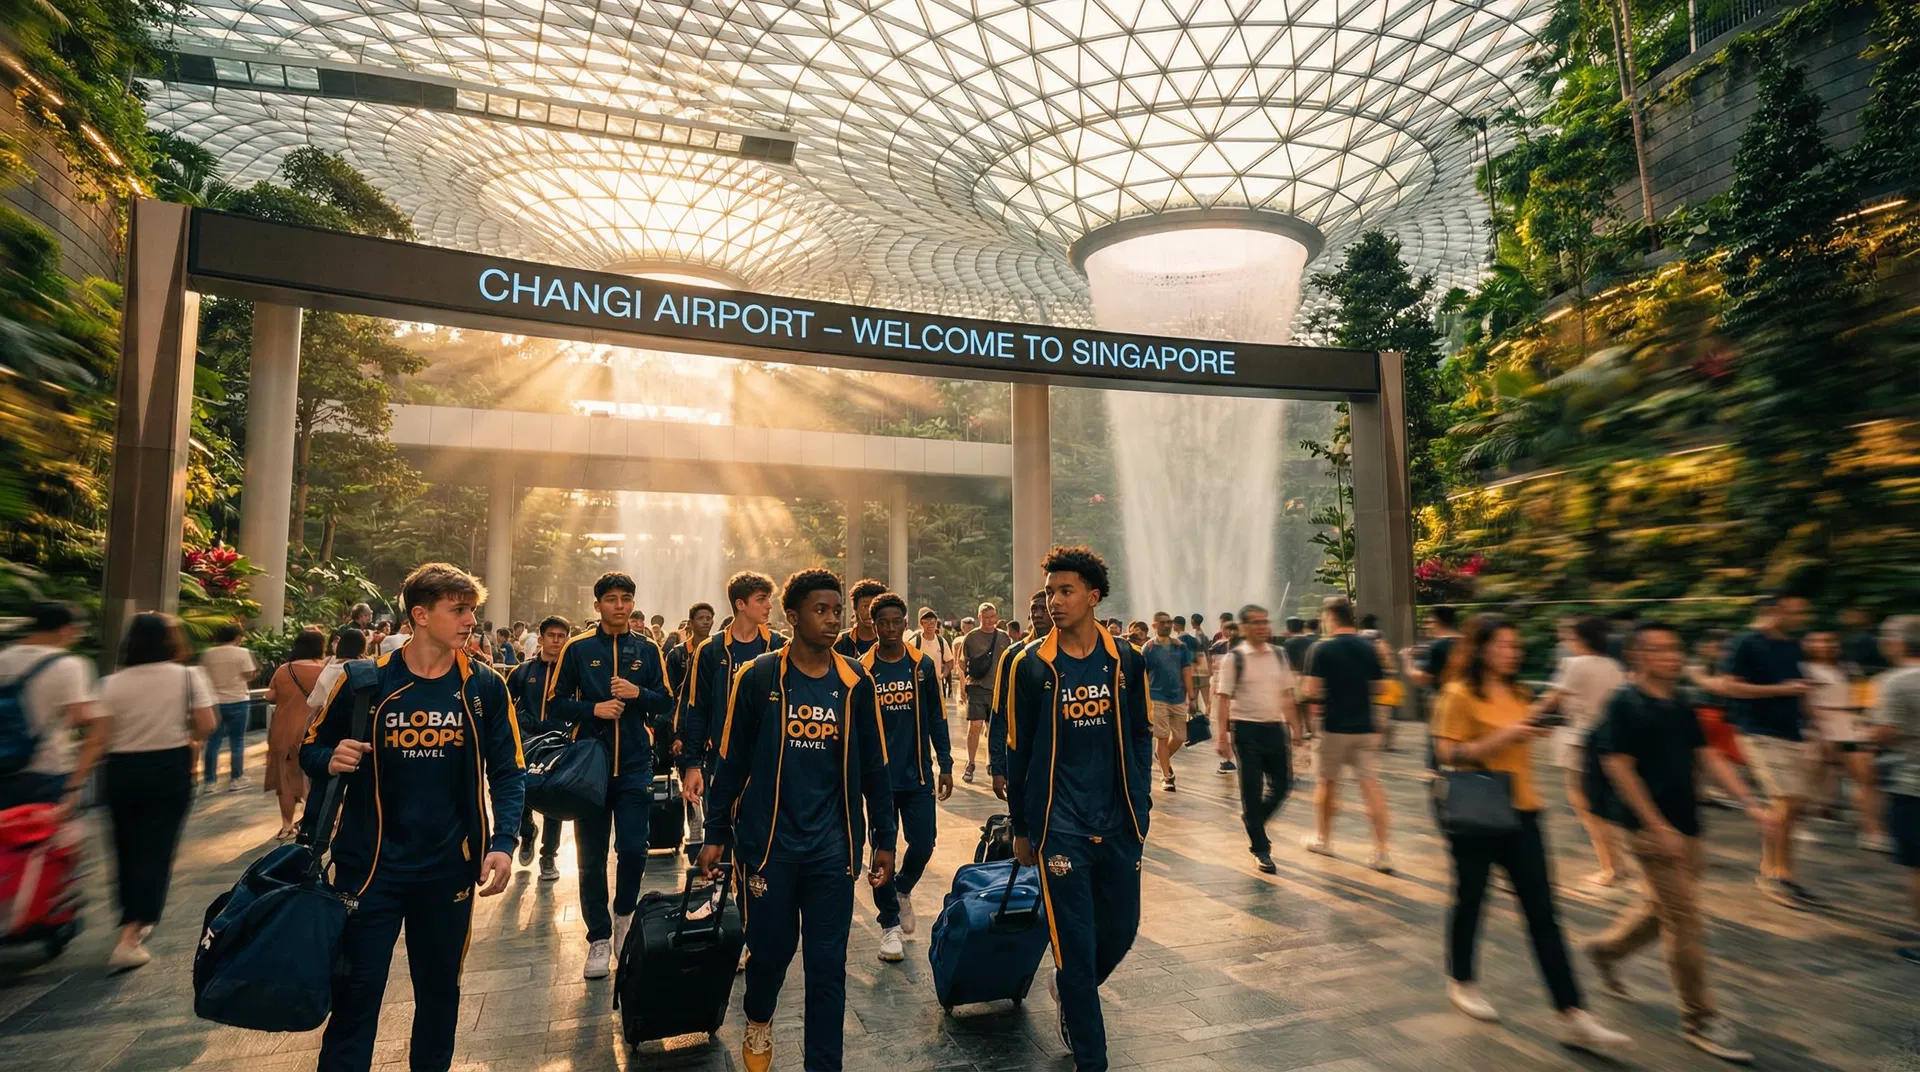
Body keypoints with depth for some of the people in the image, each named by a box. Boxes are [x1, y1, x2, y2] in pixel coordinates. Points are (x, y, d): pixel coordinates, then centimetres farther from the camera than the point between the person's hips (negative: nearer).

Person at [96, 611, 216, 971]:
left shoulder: (113, 682, -4)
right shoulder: (188, 676, -7)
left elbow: (99, 736, -9)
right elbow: (206, 726, -8)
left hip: (123, 770, 2)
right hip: (171, 769, -2)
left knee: (127, 848, 18)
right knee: (156, 850, 2)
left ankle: (134, 921, 33)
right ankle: (128, 939, -4)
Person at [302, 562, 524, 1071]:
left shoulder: (485, 687, -5)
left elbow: (508, 772, -3)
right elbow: (312, 748, 6)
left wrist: (502, 843, -15)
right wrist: (332, 760, -18)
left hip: (449, 868, 2)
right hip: (371, 865, -1)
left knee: (440, 991, 17)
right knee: (354, 994, 7)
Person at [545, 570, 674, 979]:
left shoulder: (648, 649, 4)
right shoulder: (577, 648, 0)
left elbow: (667, 703, 5)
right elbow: (555, 704, 2)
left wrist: (639, 694, -13)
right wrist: (593, 709, -14)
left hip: (635, 765, 0)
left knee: (633, 849, -4)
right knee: (592, 857, 7)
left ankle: (624, 915, 25)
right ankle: (599, 938, 23)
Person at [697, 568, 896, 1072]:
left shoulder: (855, 683, -1)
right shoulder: (758, 677, -7)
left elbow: (873, 767, 4)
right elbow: (730, 762, 0)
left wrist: (884, 839, 5)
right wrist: (715, 835, 1)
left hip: (833, 846, 1)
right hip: (768, 841, -1)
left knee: (828, 964, 6)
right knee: (772, 946, 12)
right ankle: (758, 1020, 45)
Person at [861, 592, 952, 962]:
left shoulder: (922, 665, 1)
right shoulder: (862, 671, -4)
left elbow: (936, 719, 6)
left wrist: (945, 765, 4)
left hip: (918, 775, 2)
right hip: (879, 776, -1)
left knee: (923, 844, 3)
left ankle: (903, 890, 35)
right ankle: (890, 925, 23)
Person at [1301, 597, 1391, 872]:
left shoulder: (1322, 649, -11)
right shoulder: (1368, 648, 3)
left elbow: (1311, 691, -16)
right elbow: (1377, 688, 10)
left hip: (1335, 728, -3)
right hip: (1365, 728, 3)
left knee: (1326, 783, 14)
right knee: (1372, 787, 3)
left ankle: (1322, 838, 27)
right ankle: (1381, 852, -1)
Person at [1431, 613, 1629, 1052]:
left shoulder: (1516, 694, 10)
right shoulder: (1459, 694, -12)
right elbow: (1447, 754, -18)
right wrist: (1502, 736, -23)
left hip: (1520, 813, 6)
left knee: (1542, 913, 4)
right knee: (1470, 899, 11)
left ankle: (1573, 1016, 7)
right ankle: (1460, 982, 32)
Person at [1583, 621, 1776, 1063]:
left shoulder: (1681, 706, 9)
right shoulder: (1625, 703, -14)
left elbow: (1708, 757, 13)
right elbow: (1618, 767, -16)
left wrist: (1749, 803, 2)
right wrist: (1658, 826, -17)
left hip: (1685, 826, 8)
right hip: (1651, 827, -8)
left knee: (1664, 907, 20)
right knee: (1686, 924, -2)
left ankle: (1606, 948, 41)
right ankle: (1699, 1019, 12)